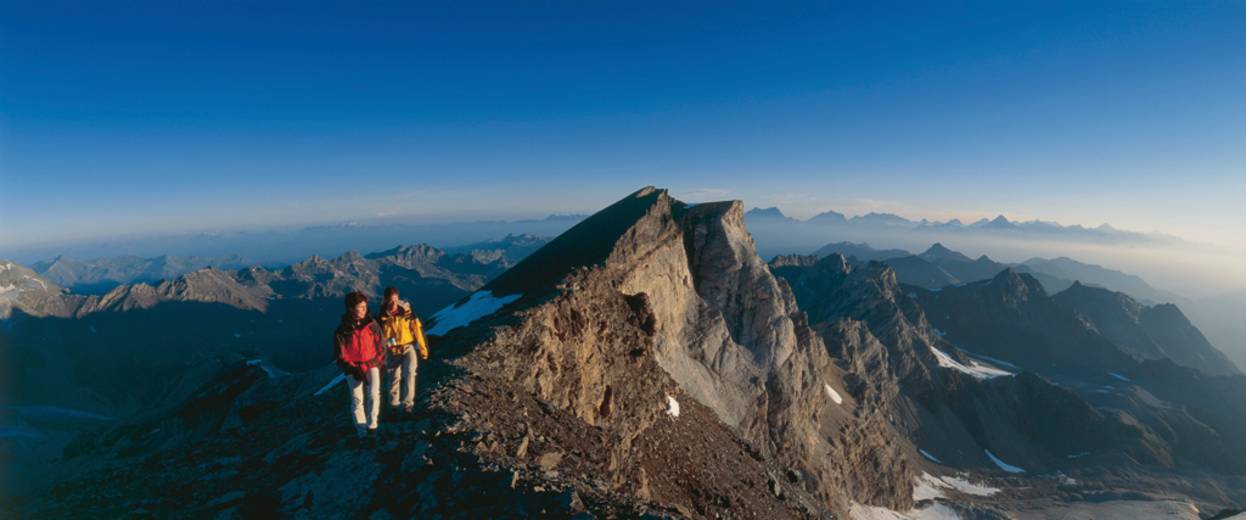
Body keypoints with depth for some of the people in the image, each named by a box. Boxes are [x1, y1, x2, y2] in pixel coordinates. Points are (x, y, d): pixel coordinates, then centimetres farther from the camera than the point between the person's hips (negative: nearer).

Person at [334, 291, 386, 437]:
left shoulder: (371, 324, -6)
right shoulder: (342, 330, -10)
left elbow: (381, 345, 4)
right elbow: (340, 355, -5)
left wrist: (379, 364, 0)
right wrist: (353, 370, -14)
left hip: (371, 365, 0)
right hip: (353, 368, 0)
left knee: (374, 394, -19)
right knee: (357, 400, 5)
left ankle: (372, 424, -3)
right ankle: (361, 430, 20)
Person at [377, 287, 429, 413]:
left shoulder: (407, 312, -8)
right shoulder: (381, 316, -6)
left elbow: (418, 330, -2)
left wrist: (423, 349, 1)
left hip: (408, 348, -1)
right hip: (392, 352, 1)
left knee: (409, 372, -22)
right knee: (394, 379, 8)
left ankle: (407, 402, -17)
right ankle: (394, 405, 27)